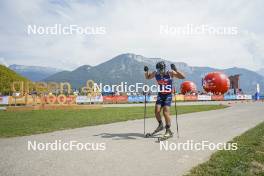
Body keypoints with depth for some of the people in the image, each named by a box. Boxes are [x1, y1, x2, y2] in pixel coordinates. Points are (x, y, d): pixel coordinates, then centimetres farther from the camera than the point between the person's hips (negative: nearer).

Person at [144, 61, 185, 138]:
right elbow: (147, 77, 15)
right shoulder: (155, 73, -4)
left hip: (168, 95, -4)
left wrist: (176, 70, -31)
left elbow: (183, 77, -19)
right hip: (160, 95, 4)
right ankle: (160, 125, 22)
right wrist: (146, 71, -5)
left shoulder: (170, 73, -14)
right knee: (157, 111, -7)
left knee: (165, 112, -15)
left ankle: (168, 131, 0)